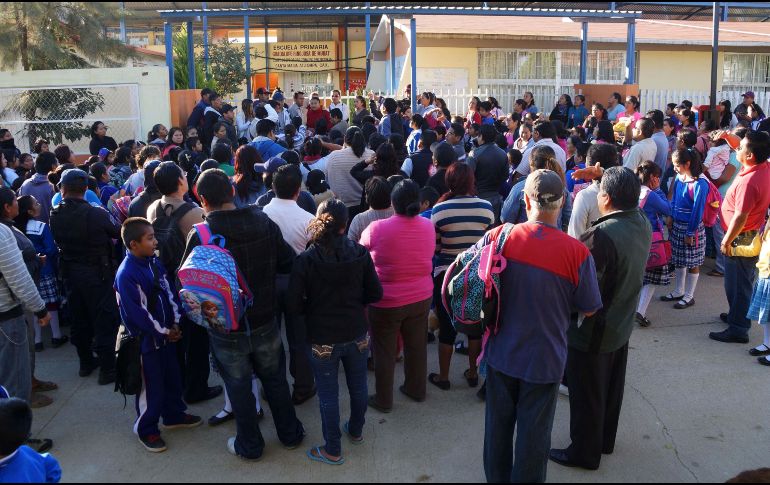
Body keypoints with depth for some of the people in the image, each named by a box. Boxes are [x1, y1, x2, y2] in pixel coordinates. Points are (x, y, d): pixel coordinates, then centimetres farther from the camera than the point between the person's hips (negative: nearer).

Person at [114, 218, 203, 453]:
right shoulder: (126, 274, -24)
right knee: (151, 387, 4)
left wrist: (175, 324, -1)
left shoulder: (154, 263, 1)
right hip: (146, 340, -8)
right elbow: (137, 313, -24)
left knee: (172, 378, 21)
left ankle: (174, 415, 41)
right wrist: (164, 332, -15)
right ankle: (146, 429, 23)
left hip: (167, 334, 8)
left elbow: (170, 293, 8)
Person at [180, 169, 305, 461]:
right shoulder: (265, 223, -10)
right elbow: (288, 262, -4)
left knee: (239, 387, 16)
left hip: (226, 330, -3)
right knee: (275, 379, 22)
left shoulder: (200, 236, -20)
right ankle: (290, 434, 38)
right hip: (264, 323, 3)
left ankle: (250, 446, 33)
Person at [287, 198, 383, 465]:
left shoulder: (306, 260, -18)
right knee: (358, 386, 23)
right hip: (357, 335, 3)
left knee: (328, 395, 13)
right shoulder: (360, 253, -11)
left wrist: (314, 308, 4)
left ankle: (333, 451, 27)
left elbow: (294, 306, -16)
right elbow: (375, 294, -3)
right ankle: (356, 431, 46)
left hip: (322, 340, -3)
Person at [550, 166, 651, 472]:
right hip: (621, 326, 8)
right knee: (611, 389, 24)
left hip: (592, 332, -8)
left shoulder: (603, 235, -32)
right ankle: (605, 440, 44)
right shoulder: (642, 224, -6)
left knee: (587, 396, 11)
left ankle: (585, 453, 28)